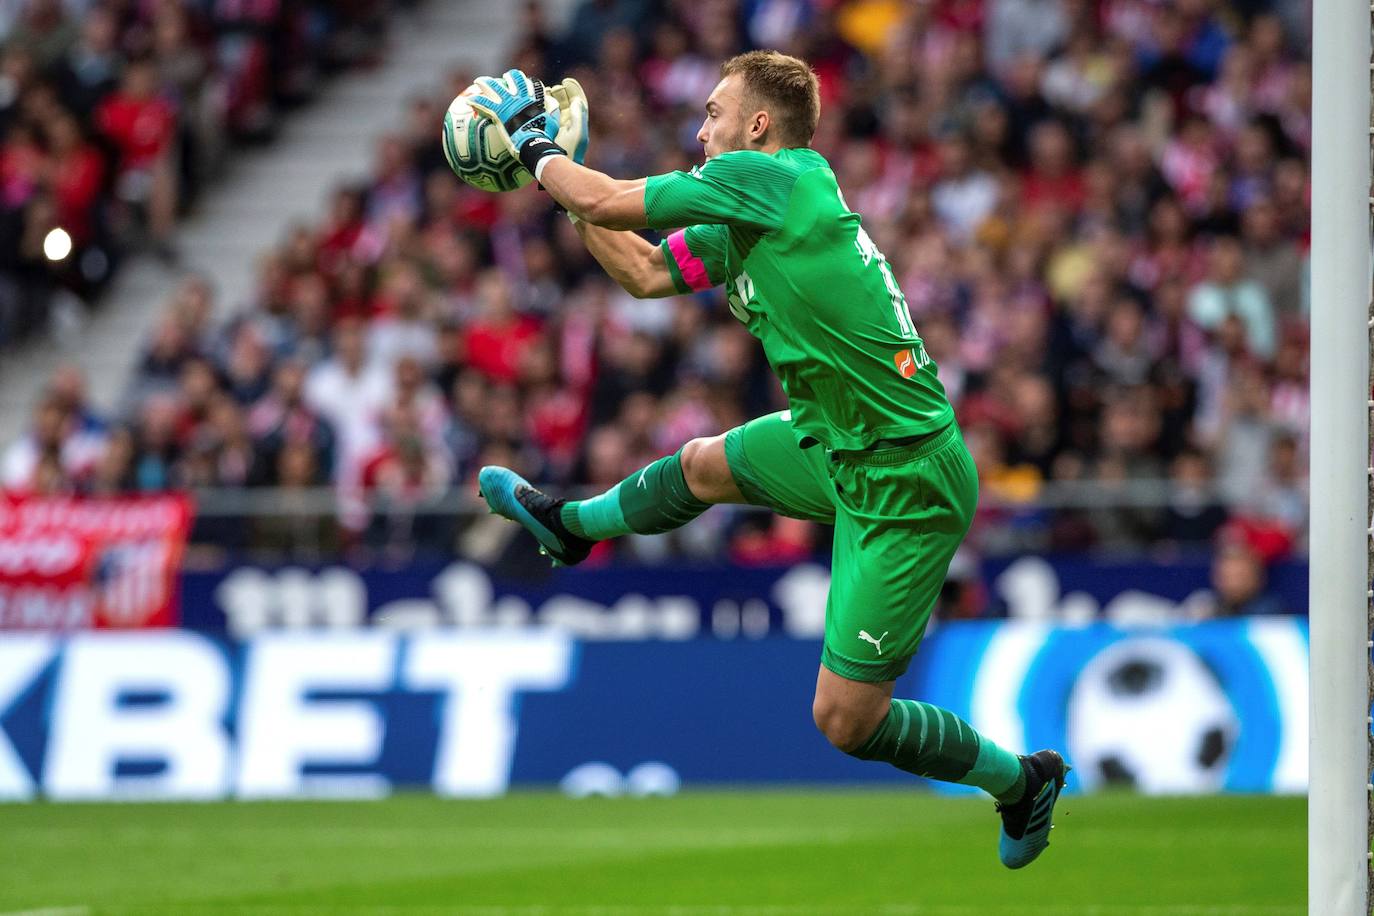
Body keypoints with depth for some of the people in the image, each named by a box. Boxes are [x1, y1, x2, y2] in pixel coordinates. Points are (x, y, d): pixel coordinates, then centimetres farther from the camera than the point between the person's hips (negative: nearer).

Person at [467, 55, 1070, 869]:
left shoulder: (780, 179, -17)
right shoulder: (744, 219, 9)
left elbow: (609, 202, -12)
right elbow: (646, 274, 22)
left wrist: (535, 145, 5)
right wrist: (559, 171, 19)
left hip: (906, 486, -9)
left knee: (845, 720, -5)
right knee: (703, 464, 30)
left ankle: (1021, 780, 15)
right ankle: (570, 525, 57)